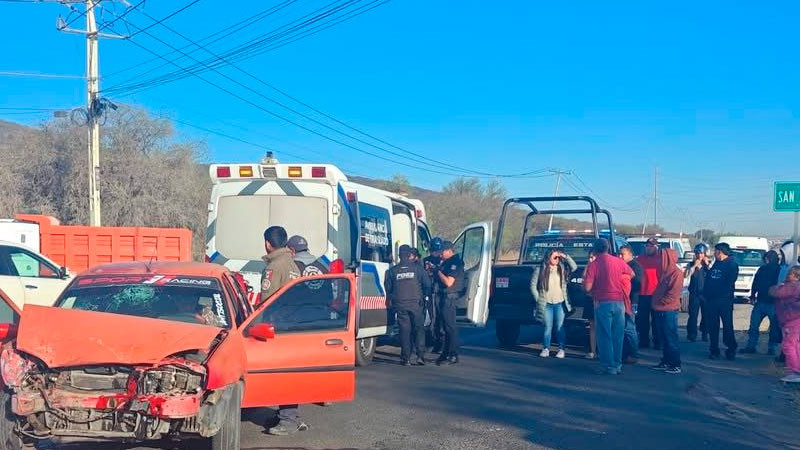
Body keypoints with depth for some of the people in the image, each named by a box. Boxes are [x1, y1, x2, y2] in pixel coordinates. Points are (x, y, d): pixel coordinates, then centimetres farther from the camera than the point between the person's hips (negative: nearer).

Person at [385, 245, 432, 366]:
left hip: (400, 305, 1)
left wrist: (391, 299, 25)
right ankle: (420, 355, -3)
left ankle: (406, 358, 3)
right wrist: (422, 294, 18)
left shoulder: (393, 271, 2)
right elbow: (427, 284, 0)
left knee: (404, 330, 5)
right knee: (418, 329, 7)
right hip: (415, 304, -1)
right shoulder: (417, 268, -2)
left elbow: (387, 288, 6)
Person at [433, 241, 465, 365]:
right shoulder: (447, 262, 16)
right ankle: (446, 353, 22)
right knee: (446, 326, 14)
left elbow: (448, 282, -23)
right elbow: (440, 279, 21)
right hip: (445, 297, 10)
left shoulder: (454, 263, -15)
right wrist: (434, 270, 6)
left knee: (450, 326, -8)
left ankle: (453, 356, -5)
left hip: (450, 298, -10)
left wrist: (438, 271, -13)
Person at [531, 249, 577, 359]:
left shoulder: (562, 268, 6)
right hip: (546, 304, -1)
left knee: (559, 327, 2)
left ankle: (561, 349, 8)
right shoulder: (540, 269, 0)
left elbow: (574, 267, -5)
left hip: (560, 303, 1)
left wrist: (566, 257, -10)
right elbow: (533, 285, 2)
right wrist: (538, 299, -2)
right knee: (548, 327, 3)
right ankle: (546, 349, 13)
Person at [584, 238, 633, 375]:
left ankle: (609, 366, 2)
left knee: (605, 336, 3)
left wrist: (584, 280, 7)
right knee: (618, 335, 11)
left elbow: (587, 287, -14)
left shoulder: (593, 265, -9)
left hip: (602, 303, -3)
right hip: (619, 302, 3)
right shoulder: (618, 262, 2)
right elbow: (632, 274, 20)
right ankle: (618, 365, 16)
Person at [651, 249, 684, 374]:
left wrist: (662, 302, -10)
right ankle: (666, 362, 20)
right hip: (660, 310, 9)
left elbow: (673, 293, -16)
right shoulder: (665, 271, 16)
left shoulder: (676, 273, -12)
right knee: (663, 338, 13)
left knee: (671, 338, -6)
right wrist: (656, 302, 11)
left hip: (669, 310, -9)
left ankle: (676, 365, -3)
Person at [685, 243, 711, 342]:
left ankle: (704, 334, 14)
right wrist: (694, 265, -11)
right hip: (694, 293, 0)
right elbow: (686, 275, -9)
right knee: (693, 315, -4)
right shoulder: (691, 264, 7)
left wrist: (707, 264, -11)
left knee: (706, 315, 2)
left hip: (706, 293, 0)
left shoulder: (709, 264, 6)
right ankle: (692, 335, 2)